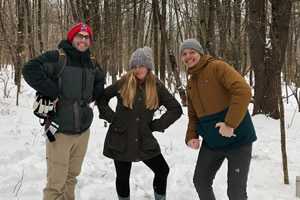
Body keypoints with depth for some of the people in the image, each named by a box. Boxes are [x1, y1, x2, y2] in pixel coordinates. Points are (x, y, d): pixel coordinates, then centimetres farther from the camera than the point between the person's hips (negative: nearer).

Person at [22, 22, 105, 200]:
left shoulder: (91, 63, 10)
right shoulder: (56, 57, -11)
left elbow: (100, 81, 29)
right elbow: (30, 70, -24)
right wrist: (52, 93, -22)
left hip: (83, 130, 6)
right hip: (60, 131, -6)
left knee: (71, 177, 18)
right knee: (56, 183, -2)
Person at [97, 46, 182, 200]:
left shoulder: (157, 86, -2)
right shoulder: (123, 83, -3)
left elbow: (176, 109, 1)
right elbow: (102, 96, 8)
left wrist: (157, 125, -3)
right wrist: (110, 117, -1)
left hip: (145, 140, 1)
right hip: (121, 140, -1)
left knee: (162, 170, 1)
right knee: (123, 176, 8)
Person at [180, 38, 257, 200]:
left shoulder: (217, 67, -11)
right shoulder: (190, 84, 12)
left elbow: (243, 91, -25)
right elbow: (193, 115, 19)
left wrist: (230, 123, -29)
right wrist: (191, 137, 2)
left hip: (237, 139, -7)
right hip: (211, 143, 7)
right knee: (200, 182, 13)